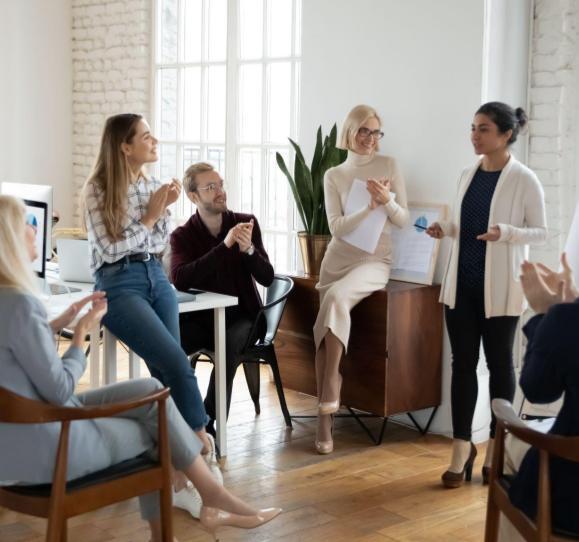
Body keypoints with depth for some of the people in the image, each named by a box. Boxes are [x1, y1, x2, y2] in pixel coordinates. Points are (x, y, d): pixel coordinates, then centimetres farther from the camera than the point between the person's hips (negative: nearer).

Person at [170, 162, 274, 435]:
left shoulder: (246, 223, 2)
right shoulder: (182, 236, -1)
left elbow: (267, 278, -3)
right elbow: (179, 280, -21)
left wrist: (248, 249, -23)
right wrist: (224, 246, -26)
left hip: (241, 317, 0)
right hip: (200, 318, 1)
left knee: (229, 346, -35)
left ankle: (207, 423, -26)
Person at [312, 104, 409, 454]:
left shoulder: (390, 166, 4)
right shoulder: (333, 175, 5)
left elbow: (403, 220, 3)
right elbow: (337, 227, -4)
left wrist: (387, 201, -17)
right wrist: (371, 205, -17)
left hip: (375, 260, -2)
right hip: (338, 259, 2)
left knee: (337, 297, -32)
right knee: (333, 310, -12)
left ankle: (327, 401, -29)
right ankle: (326, 418, -9)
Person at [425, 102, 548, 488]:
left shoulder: (524, 180, -9)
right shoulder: (467, 175, 8)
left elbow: (540, 232, -8)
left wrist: (505, 232, -25)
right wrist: (445, 229, -3)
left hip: (499, 287, -5)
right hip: (462, 283, 5)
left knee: (499, 363, 7)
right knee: (463, 363, 6)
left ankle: (496, 448, 20)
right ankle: (462, 447, 13)